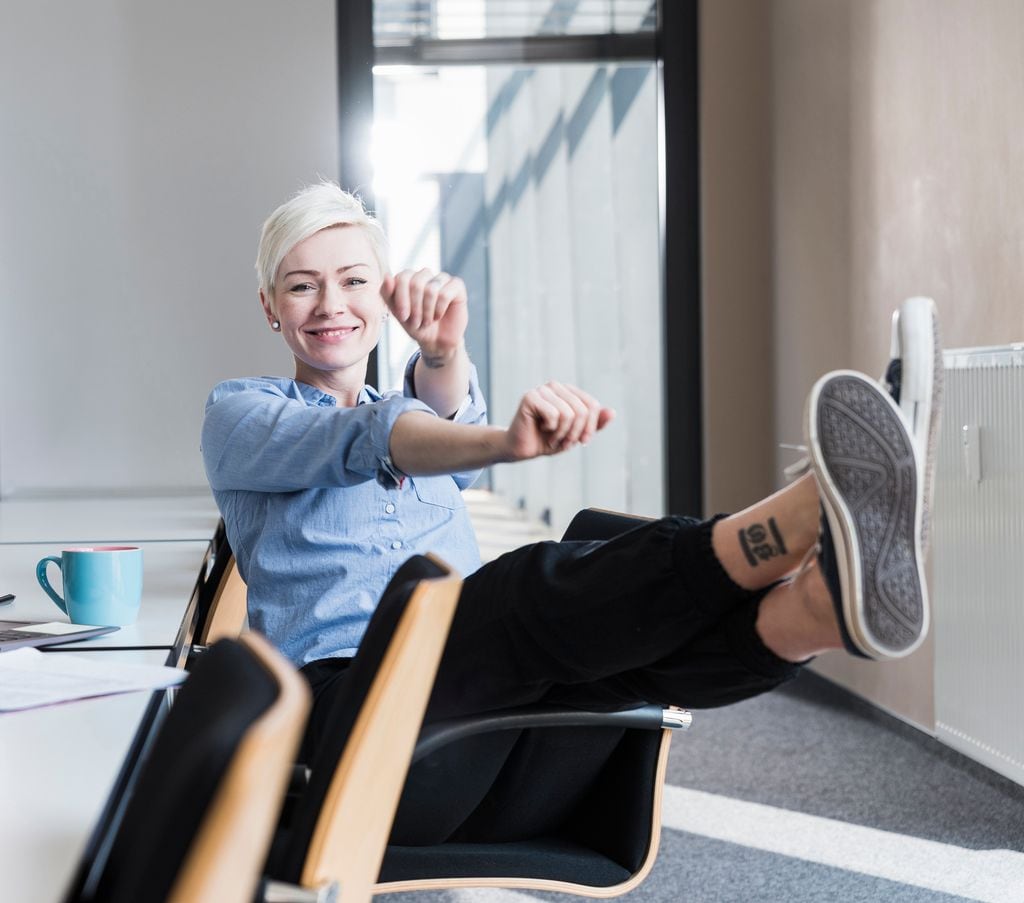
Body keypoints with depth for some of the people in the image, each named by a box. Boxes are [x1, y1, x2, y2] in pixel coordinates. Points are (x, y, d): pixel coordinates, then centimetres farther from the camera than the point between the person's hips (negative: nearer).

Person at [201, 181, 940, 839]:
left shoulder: (420, 413, 27)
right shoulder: (240, 415, 12)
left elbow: (451, 409, -2)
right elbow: (363, 443, -13)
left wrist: (444, 349, -28)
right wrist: (507, 442, -35)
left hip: (484, 689, 5)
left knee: (631, 631, -28)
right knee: (538, 591, -33)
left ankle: (831, 600, -56)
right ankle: (819, 511, -51)